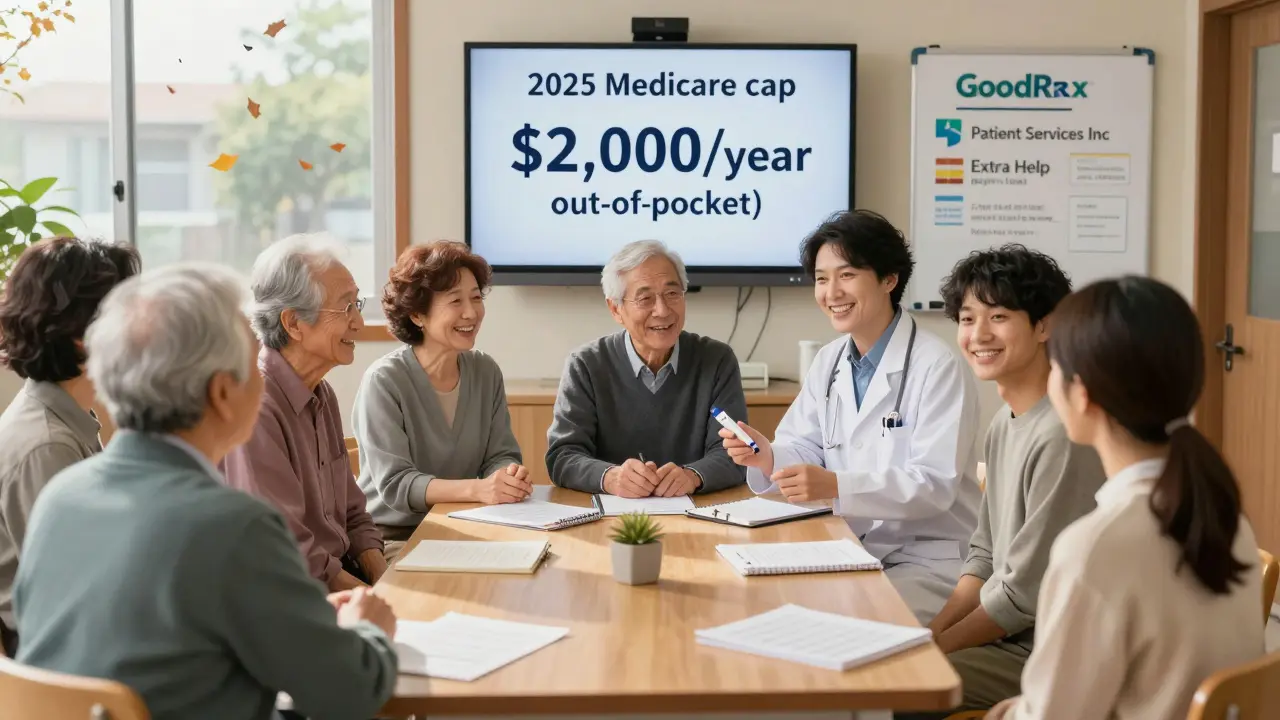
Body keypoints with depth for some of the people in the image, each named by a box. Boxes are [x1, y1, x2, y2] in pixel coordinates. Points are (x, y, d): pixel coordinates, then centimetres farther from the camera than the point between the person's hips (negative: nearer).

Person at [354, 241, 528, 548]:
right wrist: (476, 489, -33)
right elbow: (395, 484, -19)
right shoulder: (384, 381, -14)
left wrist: (509, 477, -20)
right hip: (393, 535, -6)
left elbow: (500, 455, 4)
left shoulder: (486, 372, 4)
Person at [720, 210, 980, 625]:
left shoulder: (938, 368, -13)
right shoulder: (829, 361, 10)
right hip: (852, 551, 6)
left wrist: (836, 485, -33)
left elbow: (936, 484, -20)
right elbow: (805, 451, 8)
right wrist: (767, 457, -16)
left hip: (928, 560, -6)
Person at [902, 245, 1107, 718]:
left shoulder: (1061, 436, -21)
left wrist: (938, 647, -9)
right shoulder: (1005, 421, 8)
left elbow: (1026, 594, -19)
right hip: (1007, 633, 8)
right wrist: (931, 633, 1)